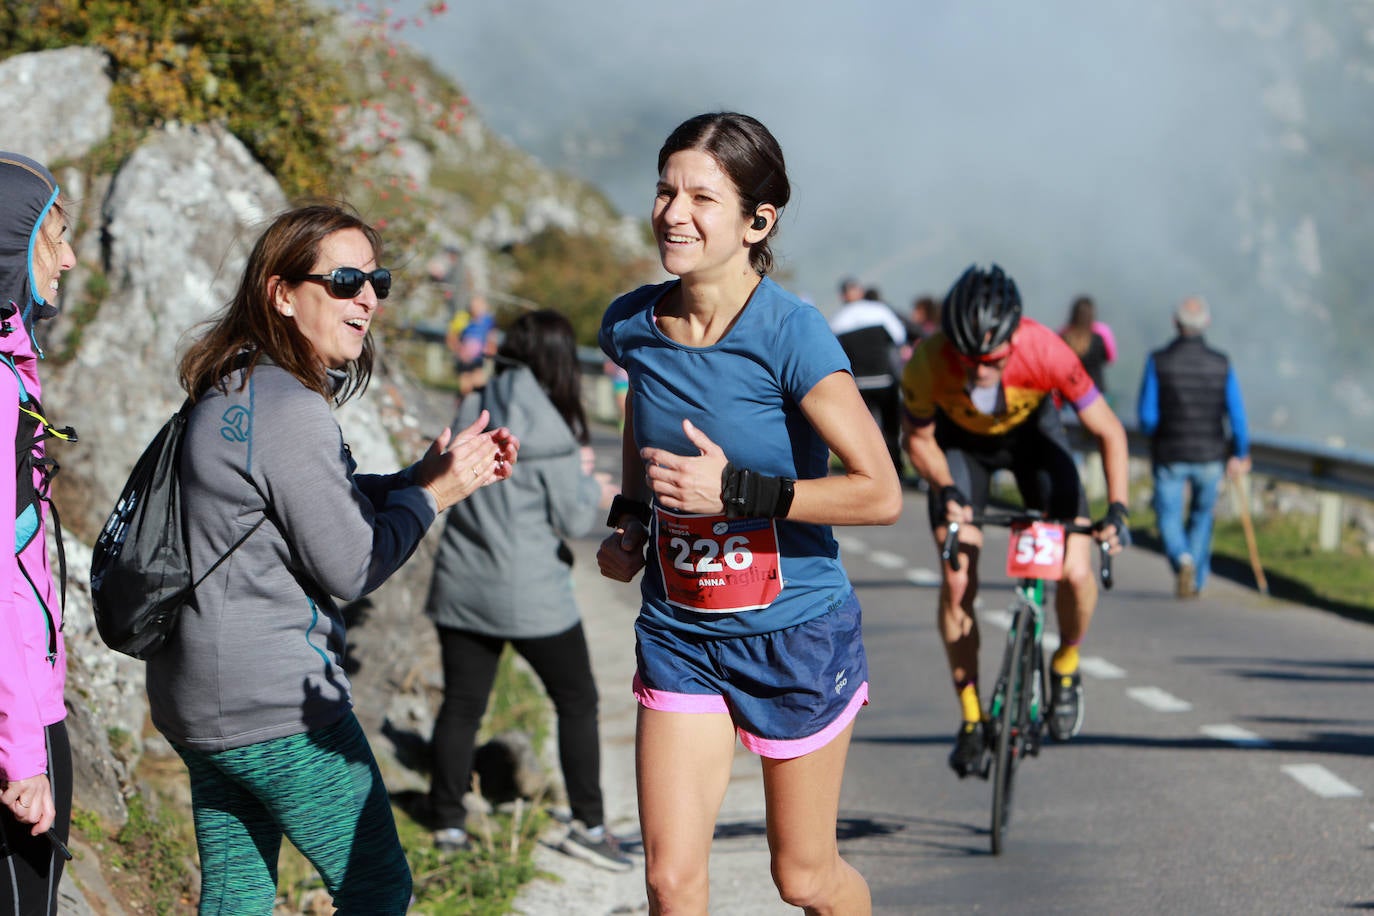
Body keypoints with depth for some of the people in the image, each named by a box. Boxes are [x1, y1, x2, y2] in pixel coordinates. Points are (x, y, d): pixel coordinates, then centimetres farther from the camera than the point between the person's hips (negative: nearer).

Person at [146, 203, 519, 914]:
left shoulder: (230, 392, 12)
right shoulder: (290, 410, -19)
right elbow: (348, 567, -15)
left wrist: (428, 475, 8)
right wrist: (432, 494, -2)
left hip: (194, 698, 10)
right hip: (278, 708, -10)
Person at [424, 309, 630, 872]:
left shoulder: (472, 413, 2)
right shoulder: (550, 431, -14)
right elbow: (574, 521, -11)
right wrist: (595, 492, 11)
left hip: (461, 588, 5)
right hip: (532, 594, -5)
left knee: (461, 705, 12)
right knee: (576, 702, 10)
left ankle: (447, 824, 14)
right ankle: (588, 825, 9)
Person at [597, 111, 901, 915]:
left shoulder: (789, 333, -20)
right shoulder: (633, 324, -4)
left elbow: (880, 493, -21)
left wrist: (737, 491, -25)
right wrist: (629, 521, 5)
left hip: (796, 635, -4)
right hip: (680, 634, 4)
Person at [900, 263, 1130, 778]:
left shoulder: (1045, 353, -37)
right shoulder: (929, 364, -35)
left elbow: (1108, 431, -24)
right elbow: (918, 438, -14)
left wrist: (1117, 510, -34)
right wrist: (946, 491, -30)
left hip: (1032, 433, 0)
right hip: (961, 443, 0)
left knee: (1076, 572, -15)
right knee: (957, 582, -11)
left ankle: (1066, 667, 15)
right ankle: (971, 718, 5)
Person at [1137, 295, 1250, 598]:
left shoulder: (1158, 361, -9)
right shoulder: (1221, 364, -4)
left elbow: (1146, 416, -8)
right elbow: (1237, 414, -2)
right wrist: (1240, 454, 12)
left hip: (1169, 456, -2)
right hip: (1209, 457, 2)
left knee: (1169, 518, 7)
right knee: (1202, 516, 19)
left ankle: (1182, 560, -21)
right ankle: (1196, 581, 21)